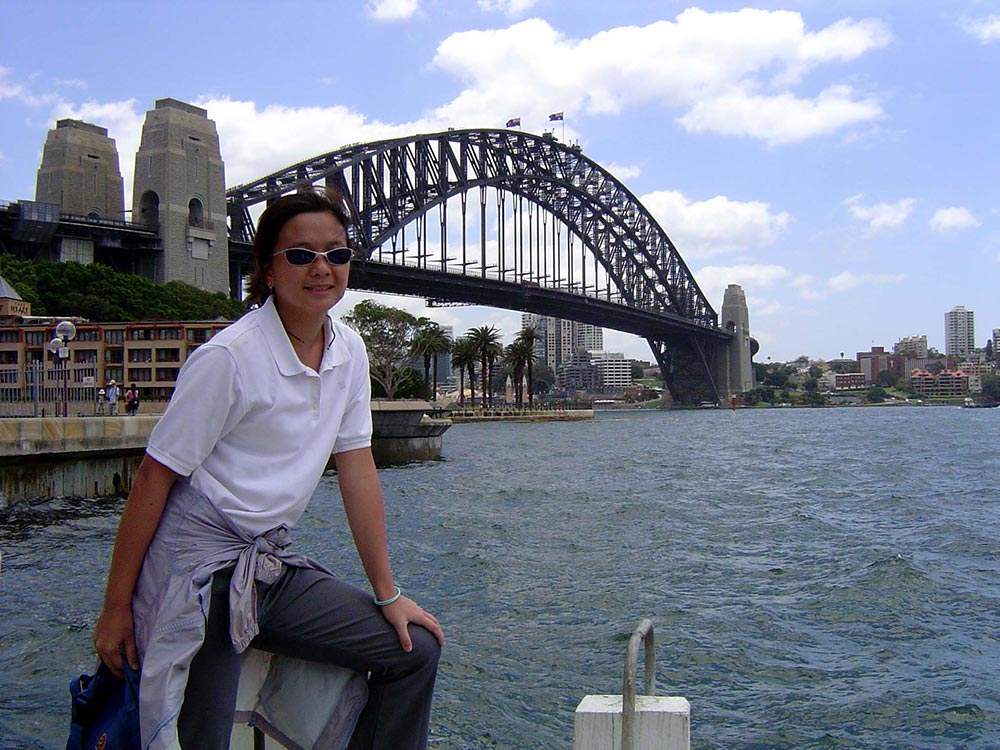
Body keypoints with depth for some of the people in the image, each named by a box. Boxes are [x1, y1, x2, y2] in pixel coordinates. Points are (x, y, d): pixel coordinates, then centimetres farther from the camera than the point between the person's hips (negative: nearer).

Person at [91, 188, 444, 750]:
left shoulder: (349, 352, 2)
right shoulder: (229, 358, -17)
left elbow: (358, 472, 5)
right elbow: (155, 479, -13)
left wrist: (389, 596, 5)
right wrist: (116, 609, -11)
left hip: (269, 567, 7)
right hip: (199, 571, -6)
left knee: (415, 650, 1)